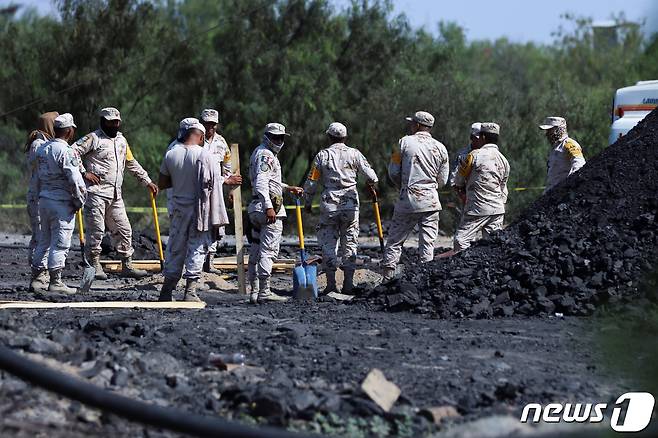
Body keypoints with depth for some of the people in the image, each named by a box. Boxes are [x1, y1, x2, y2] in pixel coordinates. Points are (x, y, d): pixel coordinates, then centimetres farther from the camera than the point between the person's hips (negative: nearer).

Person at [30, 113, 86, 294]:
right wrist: (79, 201, -7)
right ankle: (55, 282, 0)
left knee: (44, 241, 16)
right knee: (60, 243, -2)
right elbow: (75, 180, -19)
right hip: (61, 203, -8)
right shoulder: (65, 151, -16)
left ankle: (35, 278, 19)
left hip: (44, 199, 8)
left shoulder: (42, 149, 10)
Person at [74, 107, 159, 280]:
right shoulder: (93, 139, -5)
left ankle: (127, 265, 12)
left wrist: (148, 182, 25)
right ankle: (95, 266, 2)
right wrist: (84, 173, -15)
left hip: (115, 194, 7)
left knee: (124, 230, 6)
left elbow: (132, 163, 28)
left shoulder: (121, 140, 18)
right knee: (96, 230, -5)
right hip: (96, 192, -7)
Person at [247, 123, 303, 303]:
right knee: (268, 250, -12)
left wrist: (288, 188, 40)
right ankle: (264, 292, -15)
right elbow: (260, 183, -23)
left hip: (256, 209, 11)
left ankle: (254, 291, 15)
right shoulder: (265, 155, -10)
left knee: (256, 249, 11)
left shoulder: (259, 153, 23)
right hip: (270, 209, -11)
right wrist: (268, 207, -30)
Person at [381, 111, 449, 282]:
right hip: (431, 203, 2)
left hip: (407, 201, -2)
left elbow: (393, 173, 1)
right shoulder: (440, 148, 4)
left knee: (394, 242, 5)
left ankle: (387, 279, 2)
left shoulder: (405, 142, -3)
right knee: (427, 244, 6)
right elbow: (442, 181, 9)